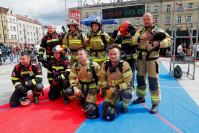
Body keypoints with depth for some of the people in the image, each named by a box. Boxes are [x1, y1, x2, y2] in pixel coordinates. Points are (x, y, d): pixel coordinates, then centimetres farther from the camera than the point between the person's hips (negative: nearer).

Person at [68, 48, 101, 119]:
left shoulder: (94, 65, -17)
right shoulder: (75, 65, -7)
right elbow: (72, 78, -2)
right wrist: (75, 88, -15)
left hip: (91, 87, -5)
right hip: (81, 86, 5)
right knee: (67, 91, -13)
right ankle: (83, 98, 11)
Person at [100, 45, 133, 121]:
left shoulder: (124, 65, -22)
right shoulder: (106, 65, -10)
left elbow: (127, 82, -20)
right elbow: (102, 78, 4)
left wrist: (114, 89, -25)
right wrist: (107, 89, -8)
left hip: (124, 88, -3)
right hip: (112, 89, 3)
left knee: (127, 94, -38)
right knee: (106, 108, -9)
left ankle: (125, 107, -1)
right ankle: (117, 99, 24)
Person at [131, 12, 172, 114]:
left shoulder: (158, 30, 0)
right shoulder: (140, 31, 12)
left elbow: (169, 40, -9)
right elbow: (133, 40, -4)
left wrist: (158, 44, -26)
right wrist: (141, 38, -24)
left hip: (152, 59, -4)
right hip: (141, 59, 5)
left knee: (153, 81, -3)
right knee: (140, 79, 14)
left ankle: (155, 103, 10)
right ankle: (141, 97, 33)